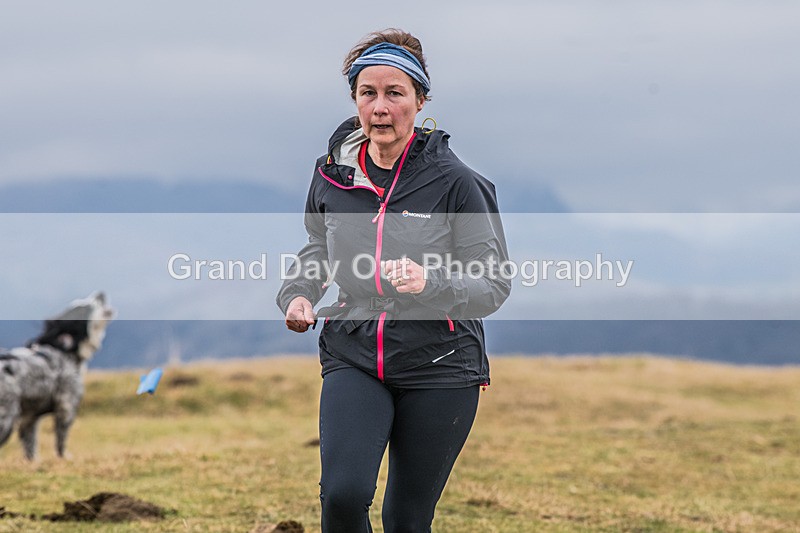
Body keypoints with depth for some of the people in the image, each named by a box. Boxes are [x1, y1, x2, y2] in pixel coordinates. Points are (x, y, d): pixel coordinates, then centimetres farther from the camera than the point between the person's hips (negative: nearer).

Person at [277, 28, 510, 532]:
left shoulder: (453, 181, -9)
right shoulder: (333, 172, 2)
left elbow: (494, 284, -7)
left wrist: (432, 283, -26)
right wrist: (299, 292, 2)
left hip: (439, 366, -2)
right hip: (354, 357, 2)